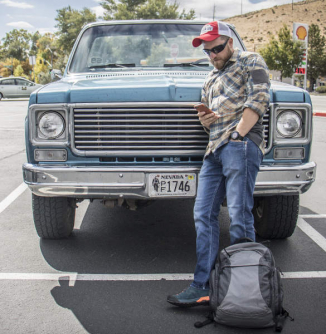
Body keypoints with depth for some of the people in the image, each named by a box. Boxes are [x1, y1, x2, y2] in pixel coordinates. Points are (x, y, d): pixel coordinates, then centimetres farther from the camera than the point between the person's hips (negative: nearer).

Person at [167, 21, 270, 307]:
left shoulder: (250, 62, 10)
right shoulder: (211, 79, 30)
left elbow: (259, 99, -5)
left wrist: (238, 134, -13)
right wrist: (204, 120, 8)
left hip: (241, 145, -7)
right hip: (215, 149, 8)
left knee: (239, 216, -11)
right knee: (204, 215, -1)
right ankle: (203, 286, 2)